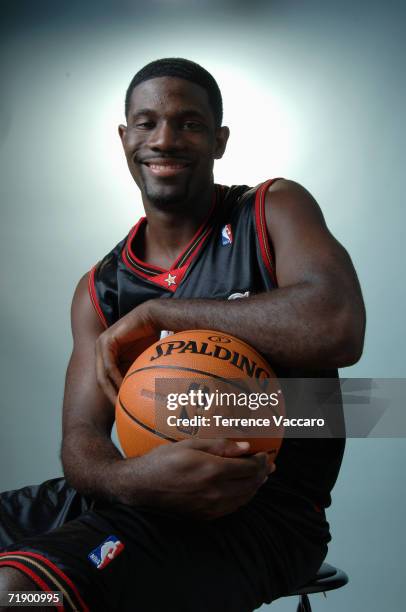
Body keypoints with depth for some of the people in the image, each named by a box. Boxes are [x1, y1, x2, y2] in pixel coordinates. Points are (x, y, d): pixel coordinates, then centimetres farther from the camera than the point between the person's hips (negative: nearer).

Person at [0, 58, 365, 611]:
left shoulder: (274, 211, -1)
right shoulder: (100, 288, 10)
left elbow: (336, 331, -21)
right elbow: (81, 438, 2)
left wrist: (155, 312, -15)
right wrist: (133, 478, -24)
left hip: (268, 509, -5)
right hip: (147, 496, 6)